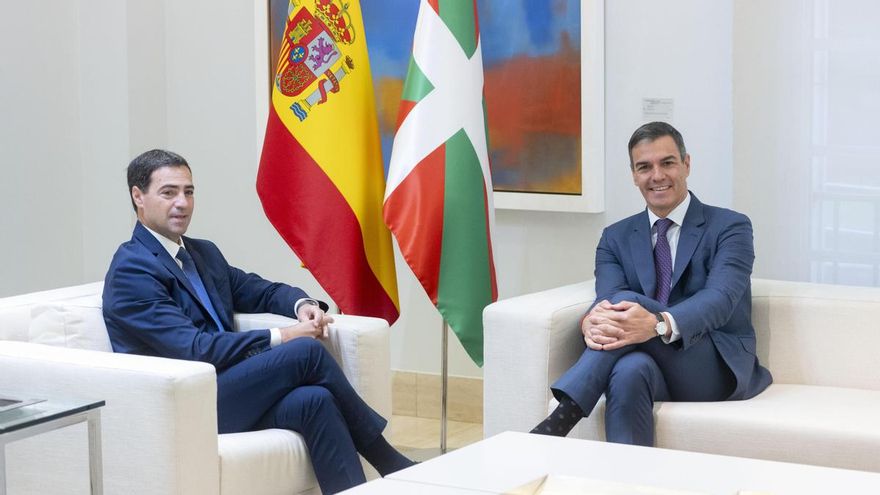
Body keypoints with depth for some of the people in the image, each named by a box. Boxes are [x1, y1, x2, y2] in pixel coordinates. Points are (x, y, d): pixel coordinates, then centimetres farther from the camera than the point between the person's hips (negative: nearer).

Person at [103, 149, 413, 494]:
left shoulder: (204, 253, 17)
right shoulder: (131, 270, -9)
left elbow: (261, 291, 26)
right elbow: (195, 349, -17)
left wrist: (302, 305, 1)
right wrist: (280, 338, -15)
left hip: (226, 391, 7)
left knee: (313, 399, -24)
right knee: (305, 351, -20)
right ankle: (391, 465, -8)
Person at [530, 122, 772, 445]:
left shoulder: (730, 228, 1)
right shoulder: (616, 238, 15)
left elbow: (720, 299, -17)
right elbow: (607, 296, -4)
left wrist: (659, 324, -39)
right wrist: (591, 322, -33)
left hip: (719, 369, -3)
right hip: (653, 363, 3)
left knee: (629, 300, -30)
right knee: (630, 370, -38)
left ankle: (562, 418, -41)